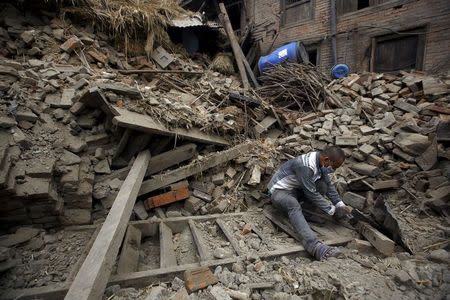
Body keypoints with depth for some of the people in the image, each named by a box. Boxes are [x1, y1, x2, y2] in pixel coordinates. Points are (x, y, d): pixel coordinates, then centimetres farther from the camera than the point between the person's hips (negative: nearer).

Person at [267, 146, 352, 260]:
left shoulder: (321, 161, -2)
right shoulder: (305, 166, -30)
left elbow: (329, 184, 7)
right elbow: (311, 194, -26)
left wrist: (340, 205, -1)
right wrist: (331, 210, -17)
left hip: (296, 190, 9)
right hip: (279, 191, -9)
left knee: (322, 186, -14)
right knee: (294, 205, -40)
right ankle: (313, 245, -50)